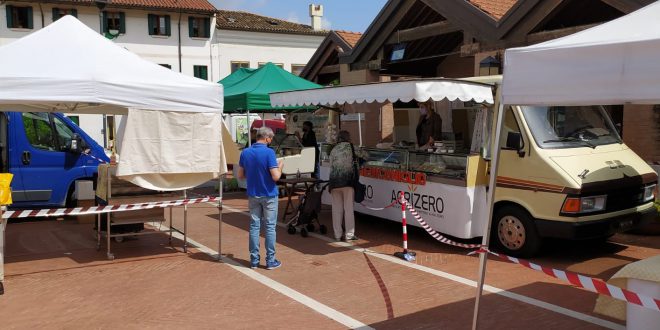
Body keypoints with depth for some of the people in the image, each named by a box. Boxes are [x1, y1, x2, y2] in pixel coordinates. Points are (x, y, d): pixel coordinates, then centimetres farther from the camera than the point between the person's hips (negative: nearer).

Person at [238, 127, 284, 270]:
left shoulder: (245, 152, 1)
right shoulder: (269, 152, -16)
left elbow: (240, 175, 8)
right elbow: (275, 176, -19)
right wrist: (280, 166, 0)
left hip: (253, 195, 5)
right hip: (269, 195, -4)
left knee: (254, 226, 9)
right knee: (270, 227, 4)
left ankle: (254, 260, 13)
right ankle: (270, 260, 8)